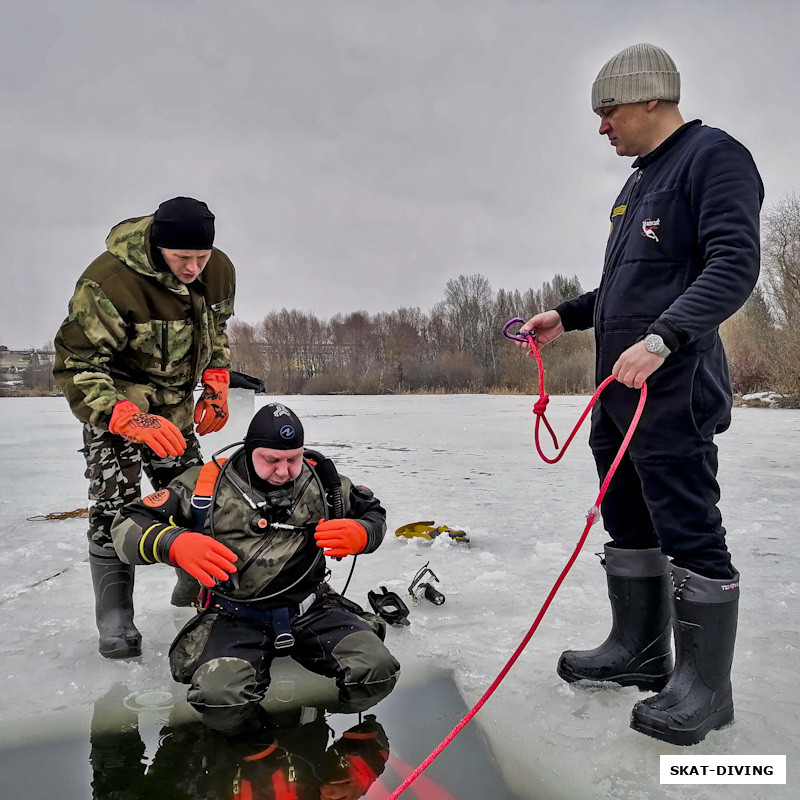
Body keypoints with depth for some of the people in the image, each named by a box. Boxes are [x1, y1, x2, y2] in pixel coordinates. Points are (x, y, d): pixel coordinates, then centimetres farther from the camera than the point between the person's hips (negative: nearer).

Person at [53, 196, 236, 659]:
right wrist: (130, 420, -38)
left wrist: (217, 384, 1)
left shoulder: (220, 271, -9)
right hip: (114, 403, -5)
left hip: (176, 407, 6)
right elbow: (76, 365, -25)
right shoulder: (108, 282, -29)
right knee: (115, 508, -11)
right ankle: (115, 623, 2)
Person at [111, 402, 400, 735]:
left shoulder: (320, 480, 2)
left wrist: (360, 535, -9)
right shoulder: (208, 483, -5)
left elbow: (373, 513, 17)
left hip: (311, 609, 2)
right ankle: (257, 732, 5)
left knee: (377, 671, -21)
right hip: (235, 617, -1)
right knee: (219, 699, -32)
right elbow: (126, 526, -4)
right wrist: (175, 544, -26)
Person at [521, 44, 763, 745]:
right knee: (630, 527, 14)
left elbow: (733, 266, -18)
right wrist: (568, 317, 20)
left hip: (673, 386, -9)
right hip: (619, 385, 10)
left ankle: (704, 685, 8)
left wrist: (661, 340, -29)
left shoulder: (713, 156, -5)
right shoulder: (638, 184, 22)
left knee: (689, 532, -4)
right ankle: (639, 650, 27)